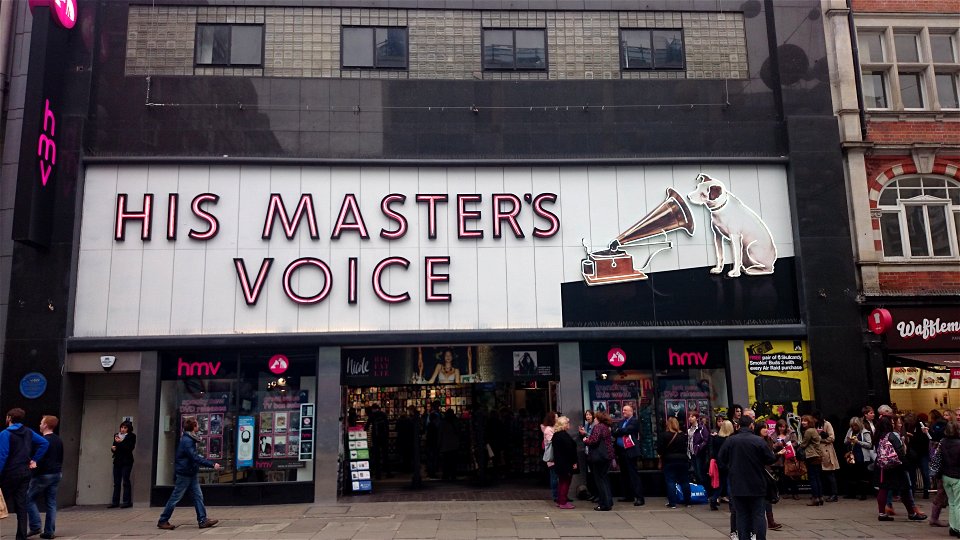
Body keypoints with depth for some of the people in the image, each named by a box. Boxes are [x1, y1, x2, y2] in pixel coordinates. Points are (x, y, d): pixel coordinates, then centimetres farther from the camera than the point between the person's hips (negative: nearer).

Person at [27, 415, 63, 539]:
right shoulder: (59, 441, 12)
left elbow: (39, 460, -18)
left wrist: (34, 474, -12)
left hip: (43, 475, -7)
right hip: (56, 475, 7)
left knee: (29, 498, 7)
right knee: (51, 502, 8)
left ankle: (35, 526, 1)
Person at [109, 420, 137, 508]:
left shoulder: (131, 436, -1)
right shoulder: (117, 435, 15)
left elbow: (130, 448, -14)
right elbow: (114, 447, 17)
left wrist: (120, 442, -15)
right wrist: (113, 448, -4)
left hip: (126, 462, -5)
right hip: (117, 461, 6)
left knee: (125, 481, -6)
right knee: (116, 482, 5)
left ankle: (127, 502, -4)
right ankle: (115, 502, 9)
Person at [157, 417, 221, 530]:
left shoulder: (190, 439, 10)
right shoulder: (186, 441, -21)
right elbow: (195, 458, -28)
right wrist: (212, 464, -27)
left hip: (191, 473, 9)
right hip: (184, 474, -9)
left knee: (198, 496, 5)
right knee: (175, 498, 1)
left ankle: (202, 520, 5)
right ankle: (163, 521, 14)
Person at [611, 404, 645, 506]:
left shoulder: (635, 421, -4)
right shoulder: (621, 422, 17)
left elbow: (626, 430, -18)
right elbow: (614, 432, 6)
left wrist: (617, 431, -5)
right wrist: (615, 432, -15)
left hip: (630, 451, -7)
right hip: (621, 451, 7)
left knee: (633, 474, -9)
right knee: (625, 474, 13)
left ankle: (640, 497, -9)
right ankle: (628, 496, 22)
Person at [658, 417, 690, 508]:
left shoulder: (663, 435, -10)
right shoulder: (684, 435, 2)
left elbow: (659, 450, -9)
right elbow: (688, 448, 7)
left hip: (669, 461, -4)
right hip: (683, 460, 4)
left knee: (670, 481, 1)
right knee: (684, 481, 14)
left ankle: (672, 503, -2)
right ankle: (687, 502, 19)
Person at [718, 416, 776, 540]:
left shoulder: (730, 441, -5)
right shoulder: (759, 441, -12)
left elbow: (721, 460, 0)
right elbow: (770, 459, -8)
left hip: (737, 485, 2)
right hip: (756, 485, -1)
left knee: (742, 515, 8)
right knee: (759, 514, 7)